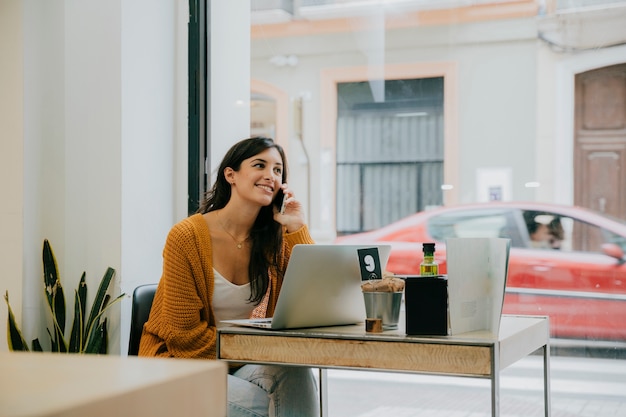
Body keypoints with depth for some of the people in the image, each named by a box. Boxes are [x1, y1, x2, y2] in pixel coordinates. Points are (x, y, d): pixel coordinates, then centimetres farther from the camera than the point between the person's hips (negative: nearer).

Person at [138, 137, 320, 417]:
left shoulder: (277, 239, 1)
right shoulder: (186, 236, -14)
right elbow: (185, 334, -13)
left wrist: (297, 228, -14)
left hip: (249, 360, 5)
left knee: (296, 374, -27)